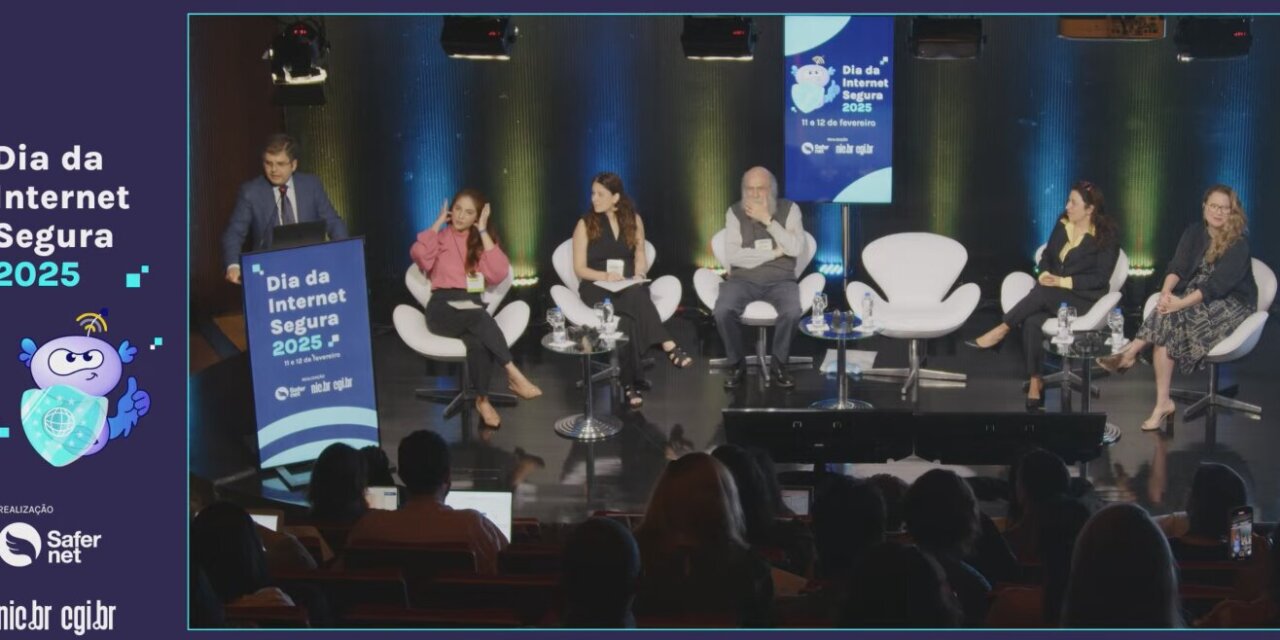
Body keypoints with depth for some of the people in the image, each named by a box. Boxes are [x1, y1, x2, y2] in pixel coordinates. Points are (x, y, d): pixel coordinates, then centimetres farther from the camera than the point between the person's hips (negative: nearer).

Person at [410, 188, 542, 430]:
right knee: (479, 317, -37)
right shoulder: (440, 237, 12)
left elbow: (499, 273, -2)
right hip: (443, 307, -2)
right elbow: (419, 256, -12)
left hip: (472, 305, 2)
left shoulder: (482, 240, 18)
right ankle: (513, 374, -38)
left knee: (478, 340, -36)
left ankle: (483, 400, -28)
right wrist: (438, 223, -1)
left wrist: (483, 232, 1)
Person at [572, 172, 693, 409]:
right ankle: (669, 347, -42)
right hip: (597, 287, -2)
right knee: (637, 298, -37)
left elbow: (640, 257, 17)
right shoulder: (585, 224, 3)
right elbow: (579, 269, 1)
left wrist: (639, 274, -6)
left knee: (627, 317, -37)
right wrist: (605, 276, -17)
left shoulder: (633, 220, 11)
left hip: (629, 286, 2)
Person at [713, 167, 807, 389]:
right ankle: (736, 364, -8)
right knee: (723, 311, -31)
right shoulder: (735, 212, 1)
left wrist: (768, 220, -17)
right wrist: (774, 252, -12)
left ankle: (779, 364, -9)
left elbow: (796, 249, -13)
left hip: (780, 280, 0)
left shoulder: (789, 209, 2)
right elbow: (732, 256, -11)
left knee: (792, 312, -33)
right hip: (743, 279, 0)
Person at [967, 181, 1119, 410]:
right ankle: (1035, 383, -33)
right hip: (1052, 296, 4)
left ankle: (1001, 330, -24)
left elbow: (1101, 278, -10)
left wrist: (1063, 282, -18)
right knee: (1032, 320, -30)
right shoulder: (1062, 226, 12)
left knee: (1042, 294, -35)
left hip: (1083, 299, -4)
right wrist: (1045, 274, -7)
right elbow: (1046, 256, 16)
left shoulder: (1105, 237, -5)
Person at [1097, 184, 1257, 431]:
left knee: (1172, 318, -31)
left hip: (1229, 305, -6)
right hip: (1195, 297, 6)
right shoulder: (1194, 232, 7)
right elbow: (1177, 267, -2)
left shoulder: (1238, 245, -13)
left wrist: (1181, 303, -31)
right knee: (1165, 319, -28)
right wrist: (1167, 291, -24)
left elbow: (1217, 285, -22)